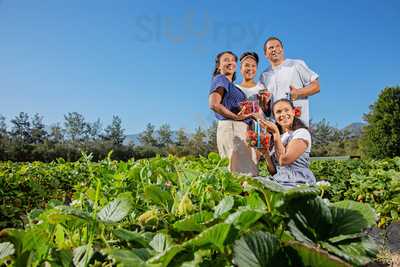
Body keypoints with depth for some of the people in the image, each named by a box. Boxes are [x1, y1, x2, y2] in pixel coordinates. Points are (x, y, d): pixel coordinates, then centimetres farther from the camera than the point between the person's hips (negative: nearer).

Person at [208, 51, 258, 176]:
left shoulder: (231, 84, 27)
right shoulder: (221, 79, 1)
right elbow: (214, 104, -15)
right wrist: (236, 117, -13)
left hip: (240, 128, 9)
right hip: (231, 127, -9)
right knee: (244, 172, -15)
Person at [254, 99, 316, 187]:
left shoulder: (302, 133, -3)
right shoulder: (279, 137, 16)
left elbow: (284, 160, -18)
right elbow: (273, 172, 10)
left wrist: (276, 132, -13)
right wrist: (265, 152, -5)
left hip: (299, 184, -6)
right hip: (279, 182, 6)